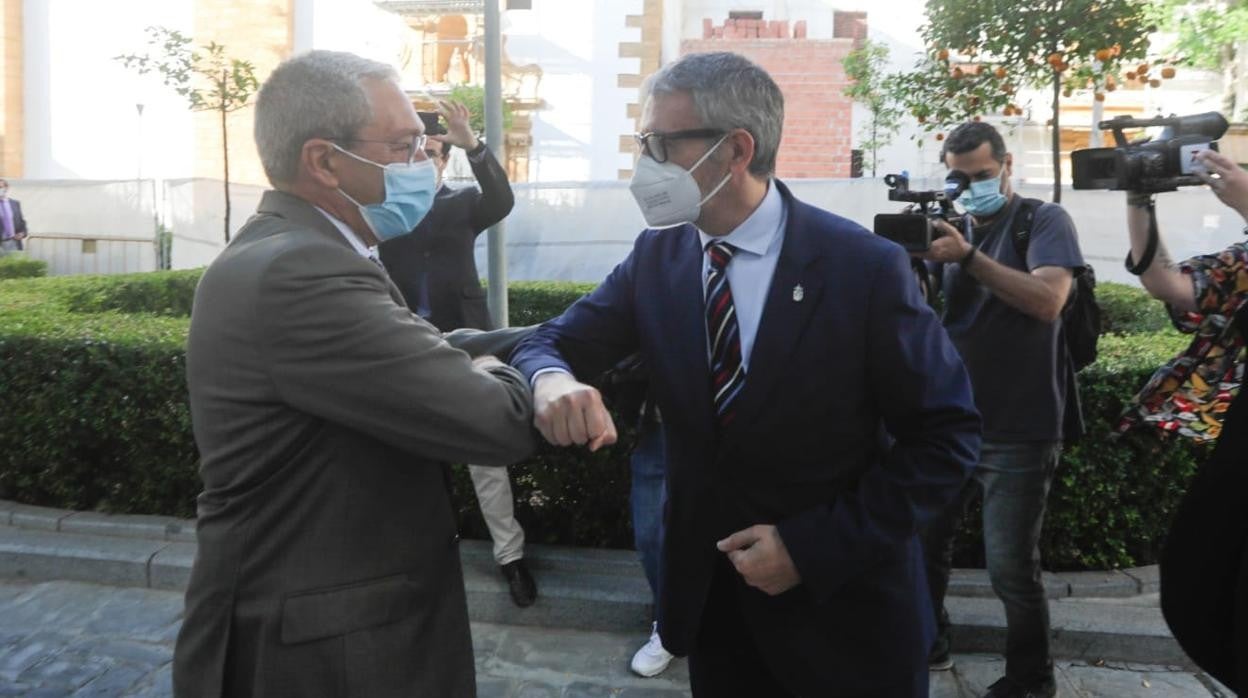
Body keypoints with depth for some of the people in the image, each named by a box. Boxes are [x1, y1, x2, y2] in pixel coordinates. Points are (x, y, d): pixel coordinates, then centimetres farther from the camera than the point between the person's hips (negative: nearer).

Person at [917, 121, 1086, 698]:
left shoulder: (1044, 220, -4)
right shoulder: (950, 228, 10)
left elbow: (1048, 301, -21)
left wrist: (968, 255, -27)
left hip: (1018, 431, -5)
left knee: (1010, 569, -4)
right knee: (922, 542, 14)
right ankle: (927, 644, 35)